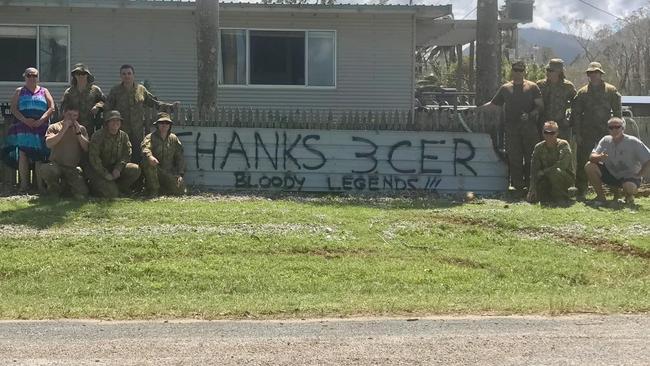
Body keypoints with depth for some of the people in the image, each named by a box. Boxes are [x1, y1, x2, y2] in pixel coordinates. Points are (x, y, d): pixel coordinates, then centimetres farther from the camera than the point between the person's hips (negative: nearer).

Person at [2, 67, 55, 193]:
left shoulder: (44, 92, 16)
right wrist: (25, 120, -13)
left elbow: (51, 107, 5)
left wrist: (41, 120, -11)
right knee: (22, 154, -11)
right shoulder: (19, 92, 15)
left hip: (40, 128, 0)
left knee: (40, 156, -4)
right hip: (23, 128, 0)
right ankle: (24, 184, -12)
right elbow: (13, 109, 4)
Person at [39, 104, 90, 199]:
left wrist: (78, 133, -7)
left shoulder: (81, 129, 13)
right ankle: (54, 187, -4)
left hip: (73, 168, 1)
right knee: (45, 169, -38)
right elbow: (49, 144, -11)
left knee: (82, 194, -19)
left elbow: (86, 148, 2)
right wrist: (63, 130, -12)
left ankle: (68, 183, 16)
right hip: (56, 165, -1)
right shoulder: (54, 127, 7)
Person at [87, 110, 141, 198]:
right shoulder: (98, 136, -12)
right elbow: (93, 157, -17)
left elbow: (126, 154, 0)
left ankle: (117, 186, -1)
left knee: (135, 170, -19)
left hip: (116, 168, 5)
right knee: (112, 193, -22)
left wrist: (118, 169, -18)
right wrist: (106, 174, -21)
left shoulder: (123, 136, 5)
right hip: (99, 170, -5)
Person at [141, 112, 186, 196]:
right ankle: (153, 190, -22)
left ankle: (162, 187, 16)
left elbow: (179, 157, 12)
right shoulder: (150, 137, -3)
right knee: (149, 162, -36)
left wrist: (180, 174, 0)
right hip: (154, 170, -3)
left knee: (180, 190, -18)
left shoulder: (173, 139, 11)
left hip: (169, 173, 3)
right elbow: (145, 148, -26)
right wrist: (150, 156, -50)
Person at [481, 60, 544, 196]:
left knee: (530, 159, -1)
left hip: (529, 127, -1)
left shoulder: (532, 87, 7)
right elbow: (493, 104, 17)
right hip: (512, 128, 1)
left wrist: (530, 114, -13)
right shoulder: (505, 88, 12)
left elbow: (540, 105, 4)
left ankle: (530, 186, 7)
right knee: (514, 159, -2)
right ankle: (519, 187, 2)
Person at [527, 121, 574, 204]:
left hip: (566, 177, -4)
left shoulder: (563, 145, -14)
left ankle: (561, 197, -15)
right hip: (547, 179, 4)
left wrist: (543, 171, -22)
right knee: (531, 199, -15)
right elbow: (534, 169, -8)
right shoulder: (538, 147, -1)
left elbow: (563, 164, -28)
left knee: (555, 172, -38)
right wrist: (532, 188, -20)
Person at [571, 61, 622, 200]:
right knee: (583, 162, -1)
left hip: (606, 132, -1)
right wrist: (577, 134, 0)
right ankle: (581, 191, 6)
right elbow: (575, 114, 6)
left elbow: (617, 112, 3)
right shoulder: (582, 92, 7)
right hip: (586, 133, 1)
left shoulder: (611, 91, 4)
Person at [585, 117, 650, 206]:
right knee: (589, 167, -18)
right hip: (610, 174, 4)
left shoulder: (633, 142, -16)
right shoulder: (606, 140, -5)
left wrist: (639, 175, -19)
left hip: (629, 176, -4)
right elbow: (592, 157, -14)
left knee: (629, 187, -39)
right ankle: (601, 196, -3)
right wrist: (599, 157, -37)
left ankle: (629, 196, 1)